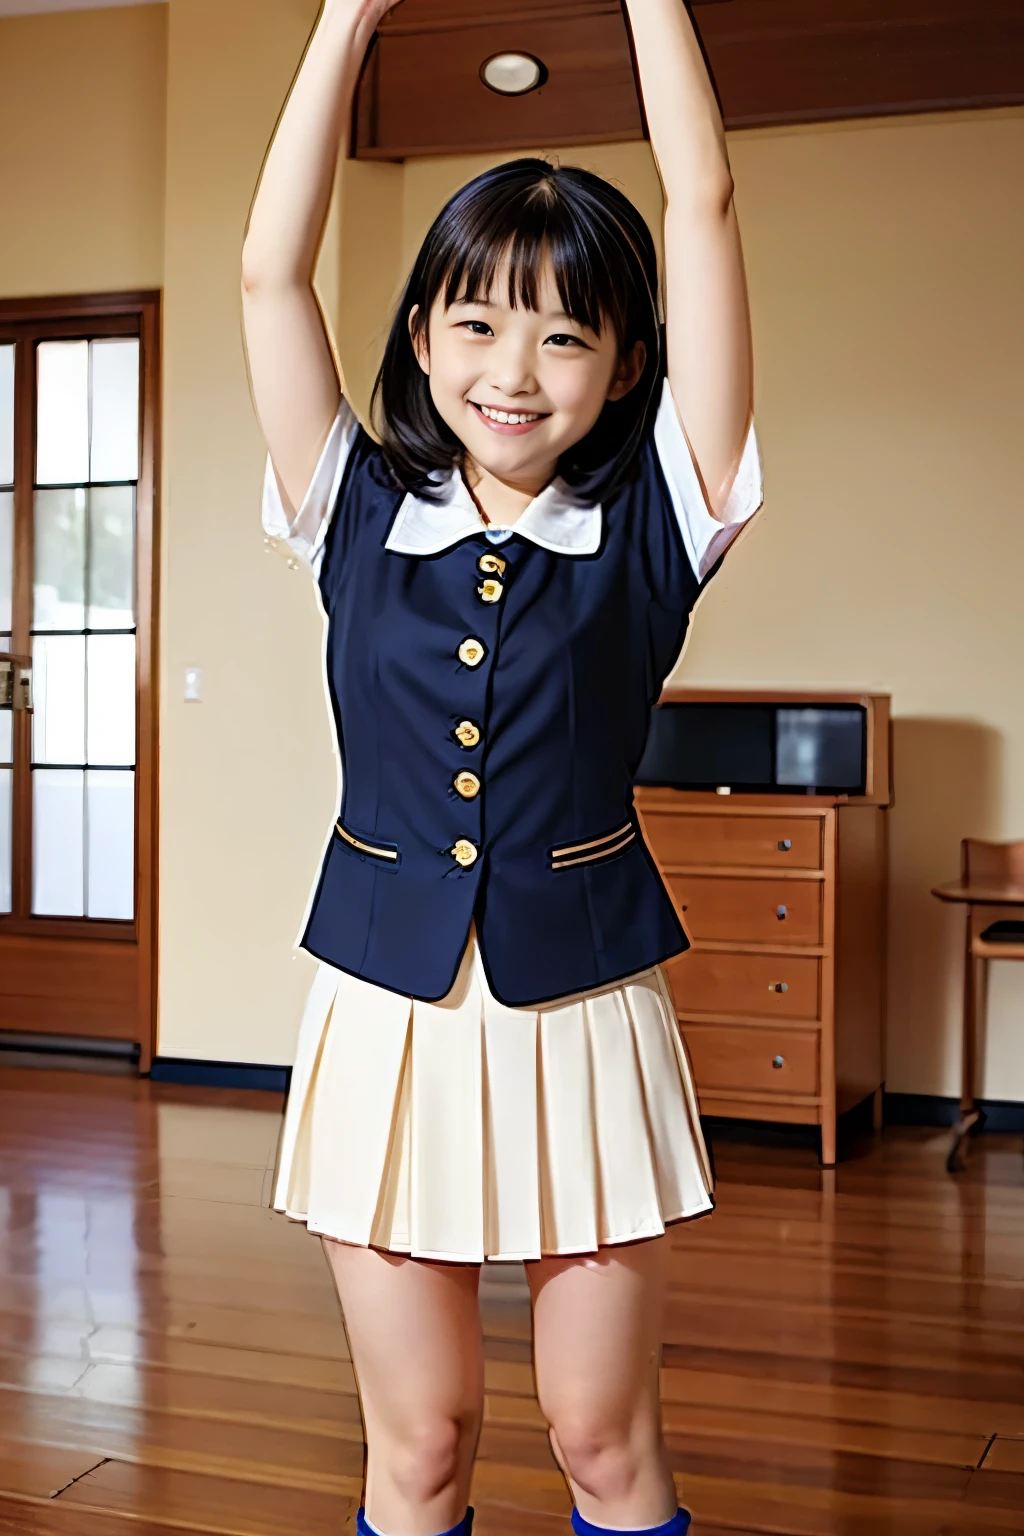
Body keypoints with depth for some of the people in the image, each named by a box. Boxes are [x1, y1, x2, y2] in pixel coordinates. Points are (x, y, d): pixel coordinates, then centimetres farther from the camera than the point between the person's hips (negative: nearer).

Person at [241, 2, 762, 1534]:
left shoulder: (650, 527, -2)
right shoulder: (360, 518, 3)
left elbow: (704, 209, -5)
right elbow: (272, 272, -1)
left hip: (584, 1009, -1)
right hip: (389, 1012, 1)